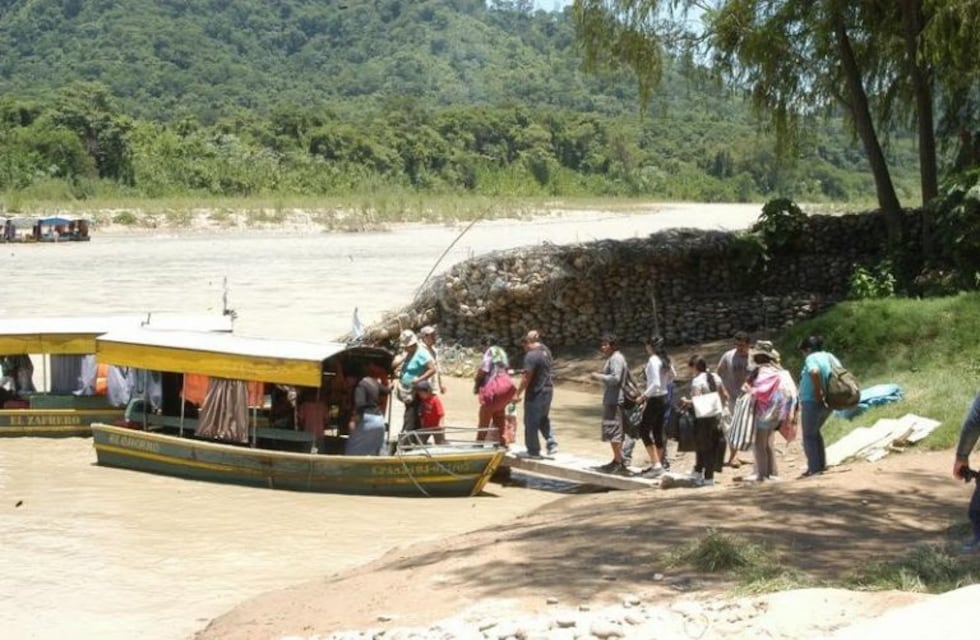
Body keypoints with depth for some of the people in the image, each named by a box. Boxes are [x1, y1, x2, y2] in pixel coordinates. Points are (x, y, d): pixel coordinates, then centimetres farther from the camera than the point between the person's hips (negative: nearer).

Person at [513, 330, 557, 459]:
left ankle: (533, 450, 10)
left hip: (536, 393, -9)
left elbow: (527, 377, -20)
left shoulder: (531, 355, -20)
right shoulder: (546, 351, 7)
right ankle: (552, 444, 12)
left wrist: (518, 394, -14)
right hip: (548, 390, 9)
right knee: (544, 420, 21)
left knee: (531, 423, 4)